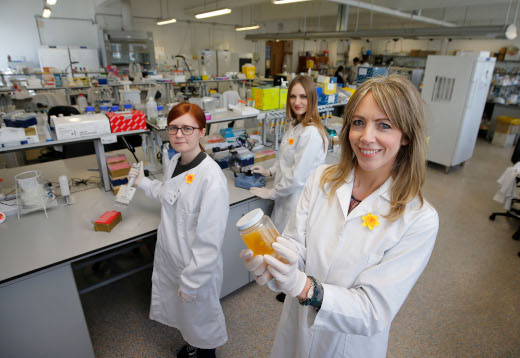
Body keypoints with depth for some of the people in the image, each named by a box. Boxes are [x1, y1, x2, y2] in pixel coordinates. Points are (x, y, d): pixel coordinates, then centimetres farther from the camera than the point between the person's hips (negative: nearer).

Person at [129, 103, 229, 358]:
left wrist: (191, 281, -19)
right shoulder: (173, 162, -3)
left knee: (199, 315, 20)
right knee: (182, 312, 29)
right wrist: (143, 182, 23)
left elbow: (209, 241, -26)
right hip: (168, 257, 8)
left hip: (196, 267, -7)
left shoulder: (211, 178, -29)